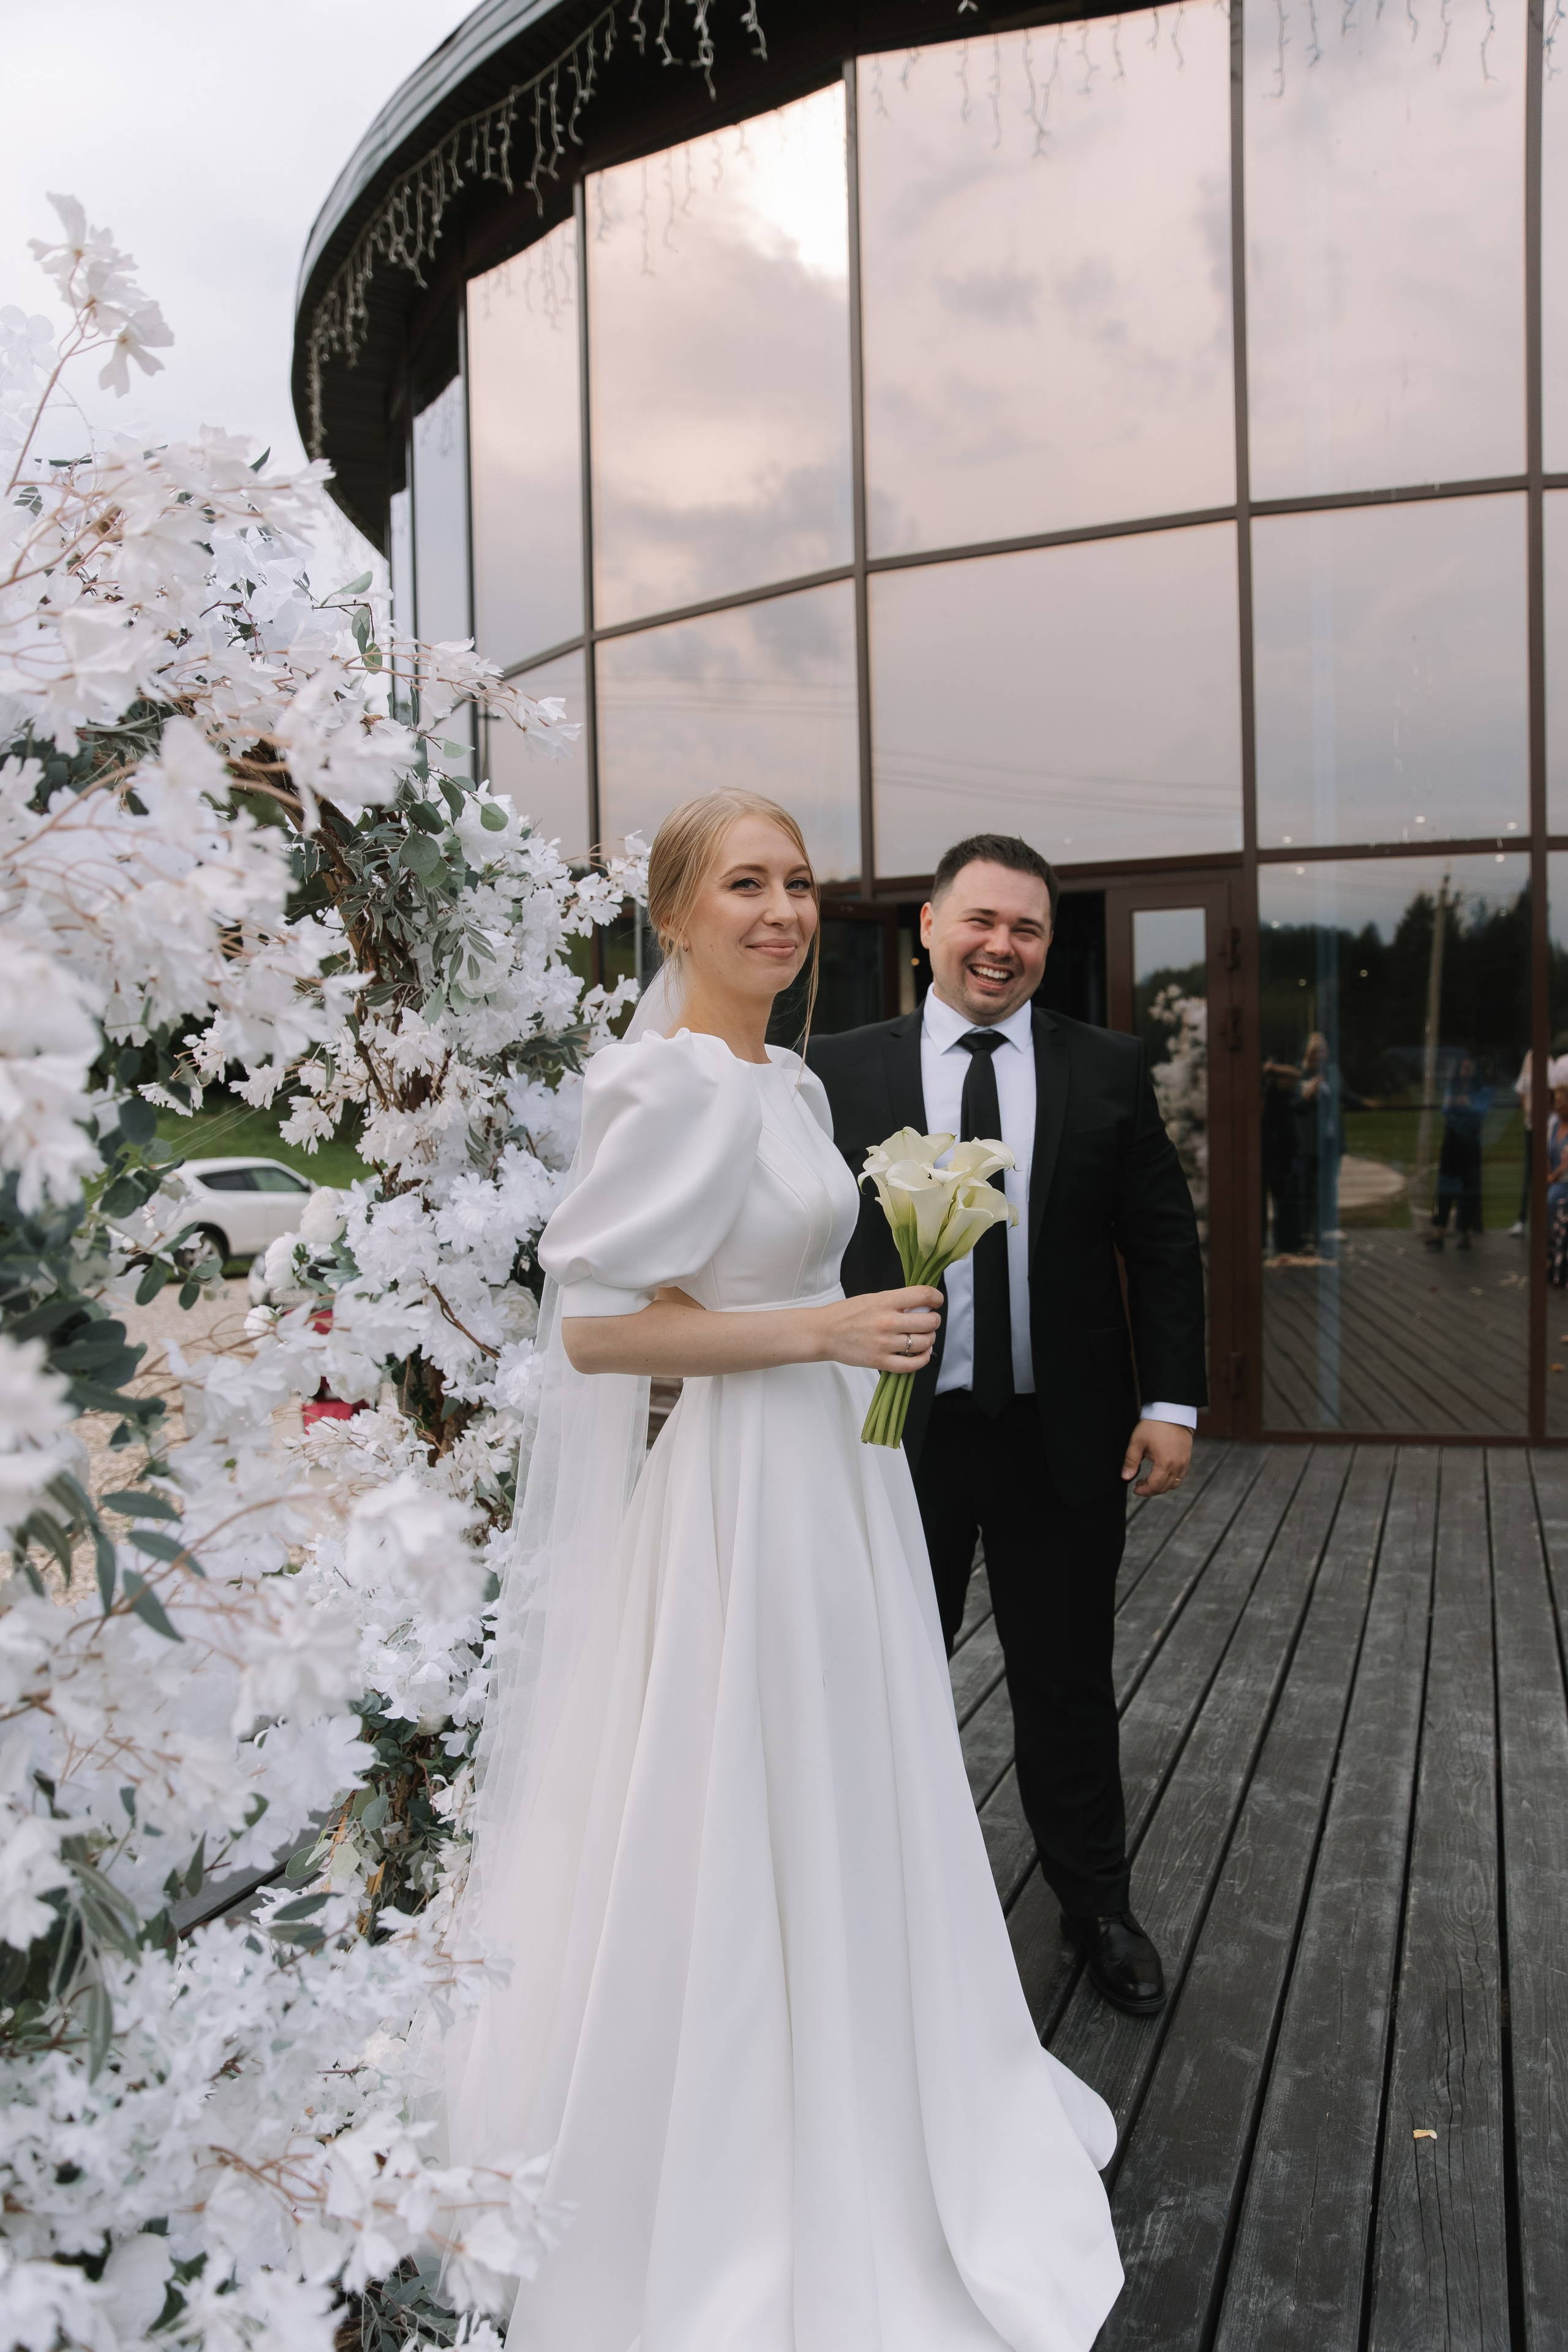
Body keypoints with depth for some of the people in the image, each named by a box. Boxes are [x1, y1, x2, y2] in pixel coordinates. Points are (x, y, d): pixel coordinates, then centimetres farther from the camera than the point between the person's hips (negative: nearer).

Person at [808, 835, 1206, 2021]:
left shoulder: (1110, 1068, 1)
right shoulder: (843, 1069, -1)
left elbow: (1164, 1244, 3)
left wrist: (1172, 1401, -3)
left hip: (1066, 1434, 0)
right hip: (898, 1432, 0)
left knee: (1069, 1687, 16)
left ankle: (1098, 1907, 38)